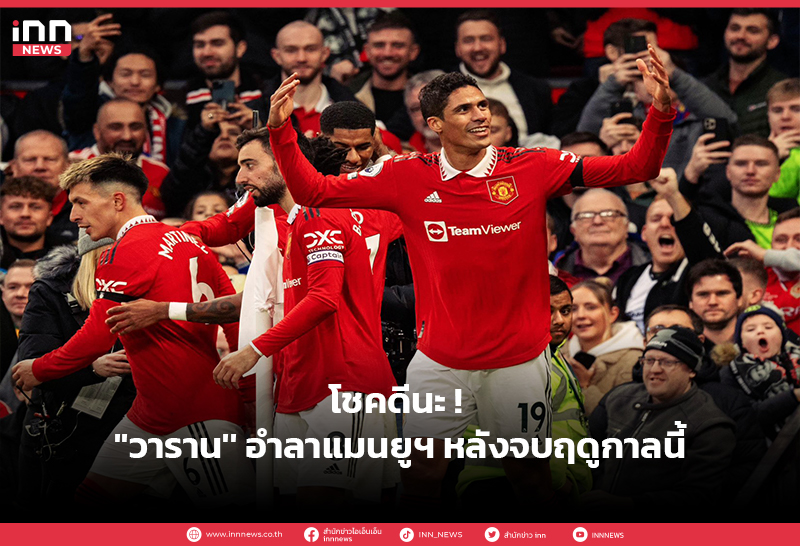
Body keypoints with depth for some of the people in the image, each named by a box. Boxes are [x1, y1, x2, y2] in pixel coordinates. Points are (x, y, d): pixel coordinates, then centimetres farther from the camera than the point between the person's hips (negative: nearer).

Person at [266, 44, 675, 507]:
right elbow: (313, 192, -2)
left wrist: (661, 112, -22)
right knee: (423, 476, 7)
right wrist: (281, 130, -14)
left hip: (520, 360, 0)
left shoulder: (533, 169, -7)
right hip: (438, 362, 1)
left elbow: (636, 169, -7)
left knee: (529, 471, 10)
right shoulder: (408, 178, -4)